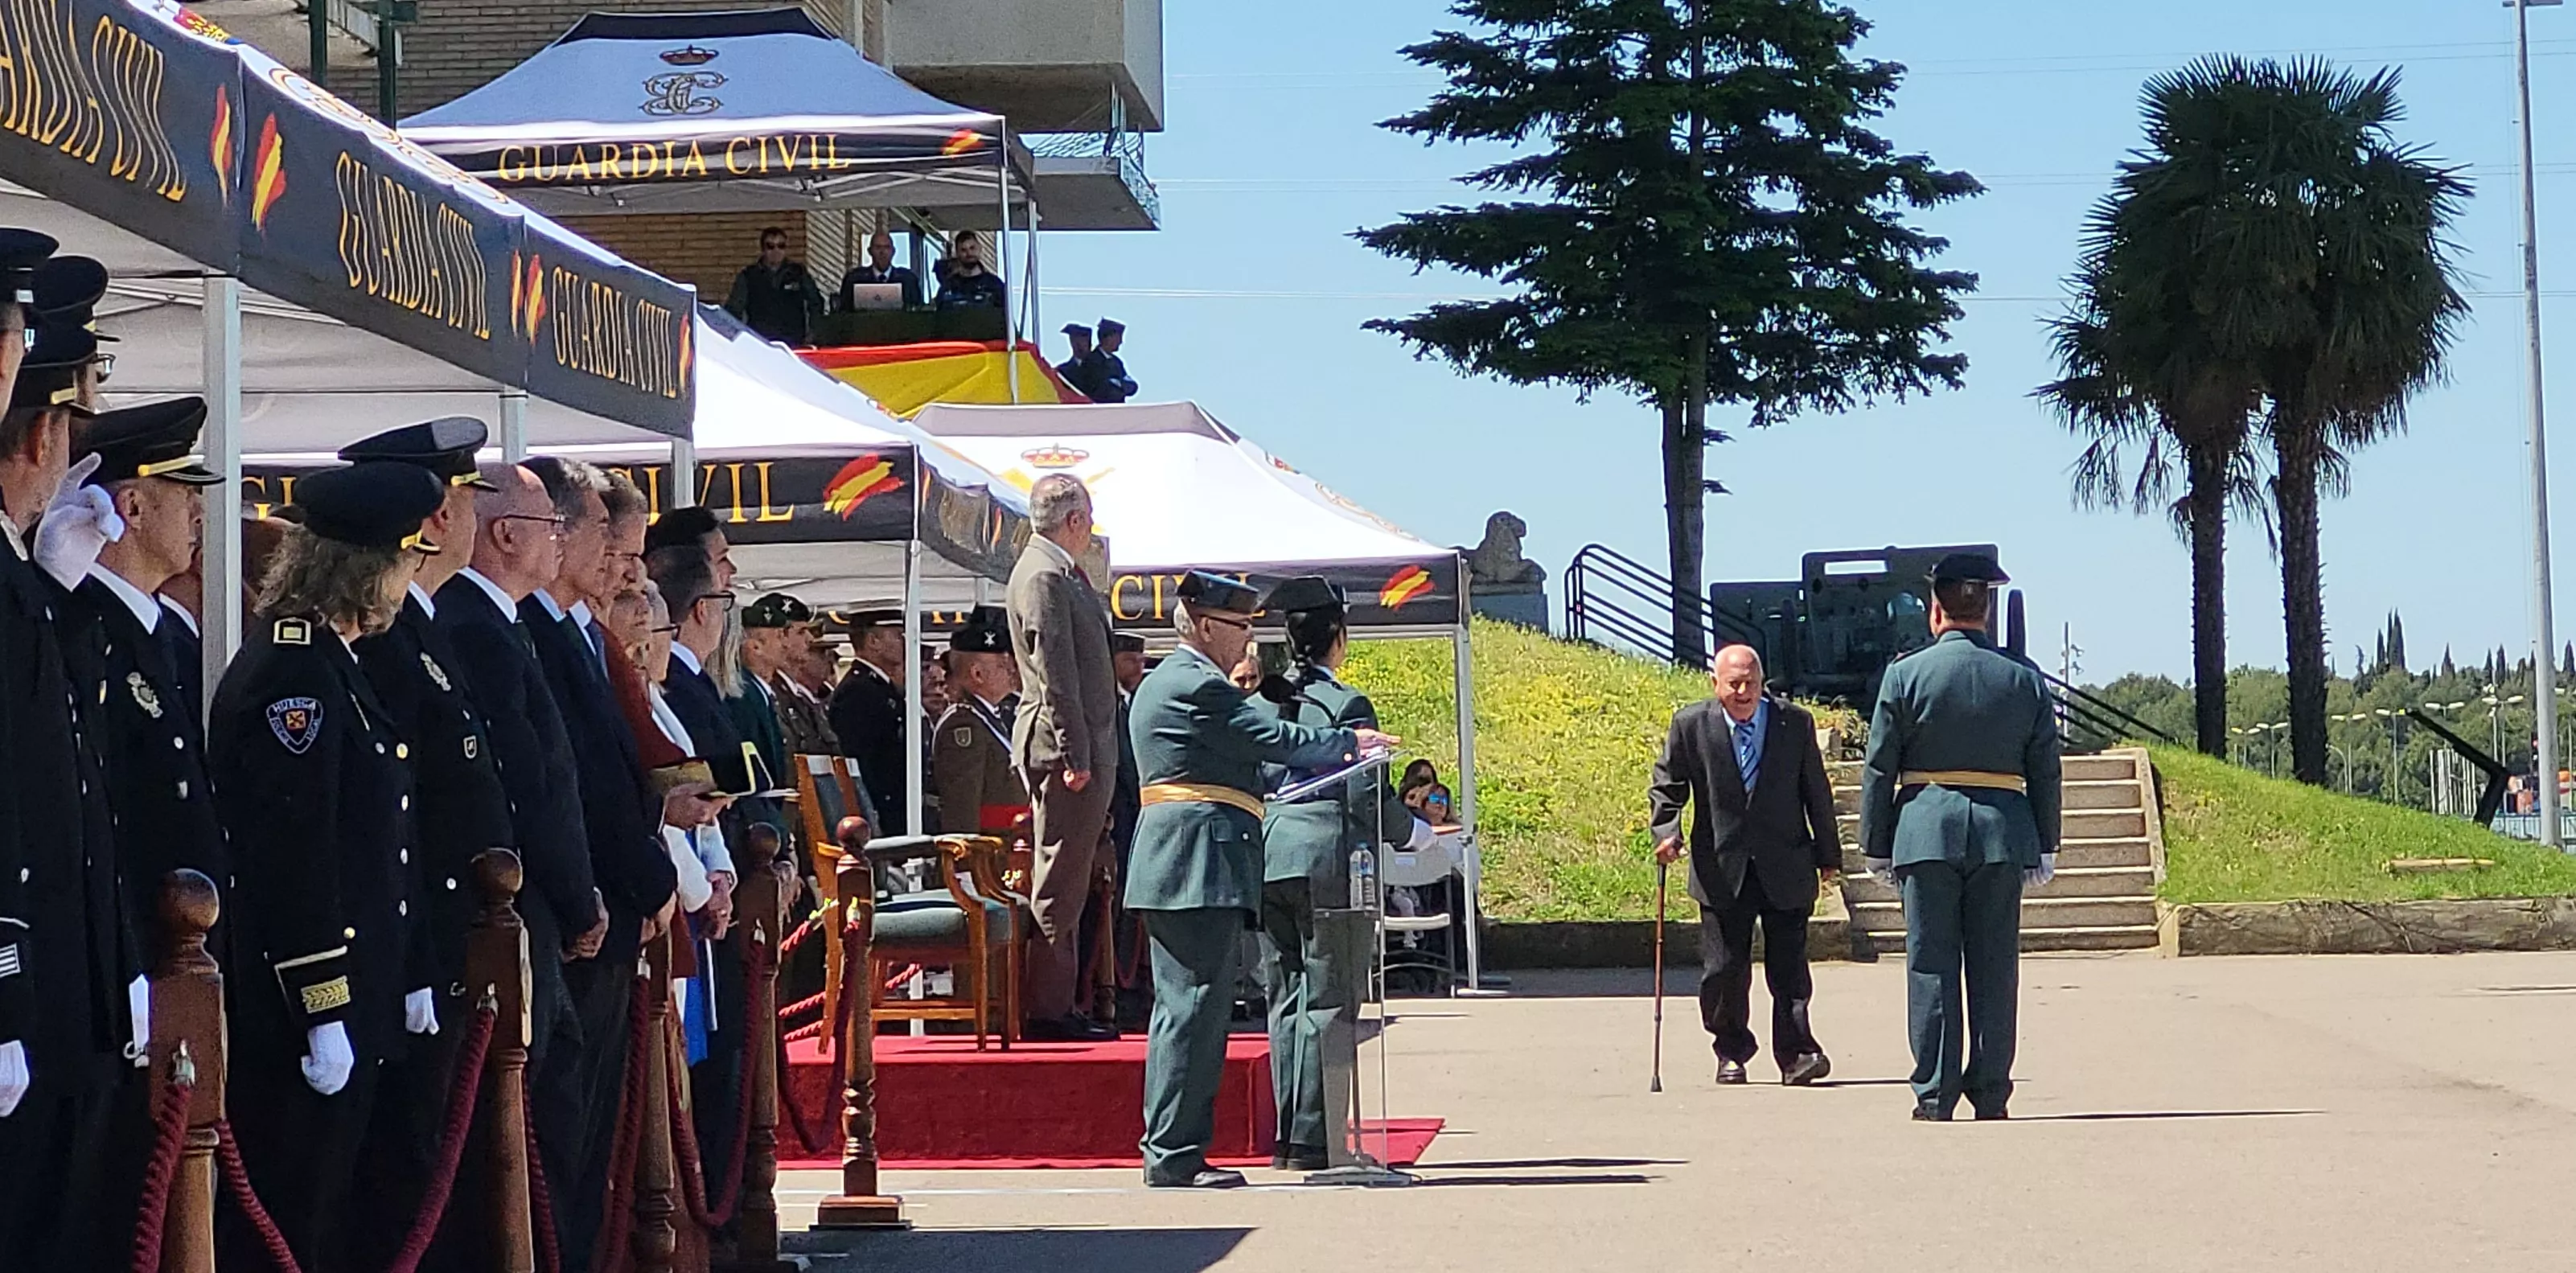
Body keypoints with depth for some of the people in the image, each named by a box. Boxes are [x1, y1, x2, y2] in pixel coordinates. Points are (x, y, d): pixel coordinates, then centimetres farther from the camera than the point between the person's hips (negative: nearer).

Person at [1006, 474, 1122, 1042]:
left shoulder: (1057, 571, 18)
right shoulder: (1044, 577, -14)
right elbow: (1054, 673, -19)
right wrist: (1074, 755, -21)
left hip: (1085, 748, 11)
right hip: (1066, 746, -11)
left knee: (1067, 880, 12)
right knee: (1059, 882, -7)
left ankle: (1056, 1004, 17)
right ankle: (1047, 1009, -5)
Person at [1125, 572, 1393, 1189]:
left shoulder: (1160, 684, 21)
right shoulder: (1197, 686, -12)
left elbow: (1246, 757, 23)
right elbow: (1276, 740, -13)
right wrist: (1350, 743, 2)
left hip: (1170, 866, 11)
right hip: (1202, 863, -11)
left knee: (1180, 1008, 13)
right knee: (1196, 1007, -9)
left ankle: (1168, 1153, 16)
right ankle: (1175, 1155, -9)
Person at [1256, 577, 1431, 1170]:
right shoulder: (1346, 705, -7)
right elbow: (1368, 798, -10)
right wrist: (1418, 833, 6)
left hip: (1267, 859, 6)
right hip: (1325, 860, -6)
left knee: (1284, 1000, 11)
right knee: (1326, 1000, -2)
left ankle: (1287, 1136, 12)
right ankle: (1311, 1138, -5)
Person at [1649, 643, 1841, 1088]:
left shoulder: (1795, 723, 1)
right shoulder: (1690, 726, -1)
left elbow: (1817, 793, 8)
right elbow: (1666, 788, 5)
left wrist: (1828, 854, 11)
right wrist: (1666, 832, -13)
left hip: (1786, 871, 0)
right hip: (1721, 869, 0)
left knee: (1789, 968, -1)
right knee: (1723, 970, 4)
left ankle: (1796, 1052, 2)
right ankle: (1731, 1053, 20)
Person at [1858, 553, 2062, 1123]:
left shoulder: (1905, 675, -2)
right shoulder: (2024, 679, 5)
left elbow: (1879, 770, 0)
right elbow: (2045, 772, 8)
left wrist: (1876, 846, 6)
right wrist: (2044, 848, 14)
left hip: (1926, 833, -2)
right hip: (2002, 836, 2)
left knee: (1931, 967, 2)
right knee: (1995, 967, 7)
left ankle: (1934, 1097, 0)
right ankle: (1990, 1095, 8)